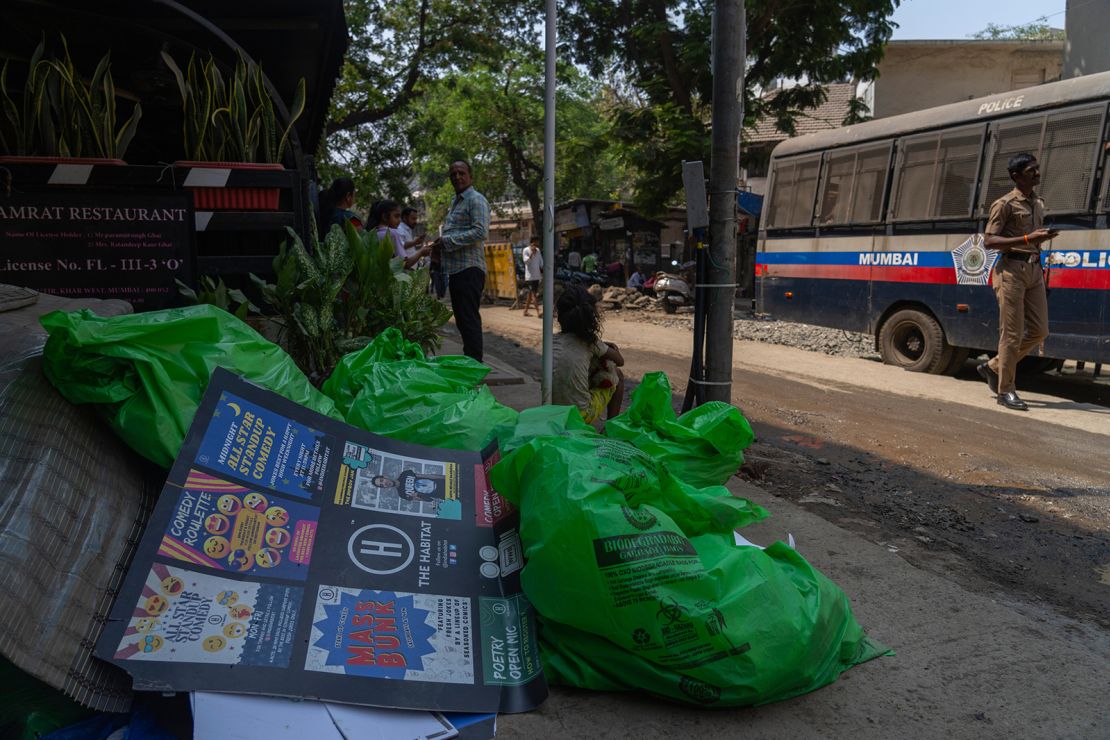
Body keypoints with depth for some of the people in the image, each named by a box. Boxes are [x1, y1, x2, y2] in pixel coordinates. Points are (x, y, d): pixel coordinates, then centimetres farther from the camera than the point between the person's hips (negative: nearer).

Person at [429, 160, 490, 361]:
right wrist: (439, 245, 10)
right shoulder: (455, 202, 24)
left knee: (469, 318, -10)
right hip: (455, 269, 10)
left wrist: (447, 241, -17)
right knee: (462, 318, 13)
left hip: (469, 269, -10)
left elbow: (481, 231, -20)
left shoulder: (476, 200, -6)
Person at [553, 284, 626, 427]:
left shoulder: (552, 340, 4)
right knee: (616, 374, 18)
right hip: (581, 416, -5)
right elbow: (620, 361, 8)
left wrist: (603, 347, 19)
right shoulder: (589, 341, -7)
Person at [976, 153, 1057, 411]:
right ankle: (1005, 390, 3)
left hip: (1034, 270, 8)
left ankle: (993, 367, 22)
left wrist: (1044, 237, 10)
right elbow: (989, 242, -14)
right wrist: (1027, 238, -21)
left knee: (1039, 330, 7)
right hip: (1012, 270, -8)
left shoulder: (1038, 204, 17)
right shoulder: (1005, 204, -6)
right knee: (1012, 333, -6)